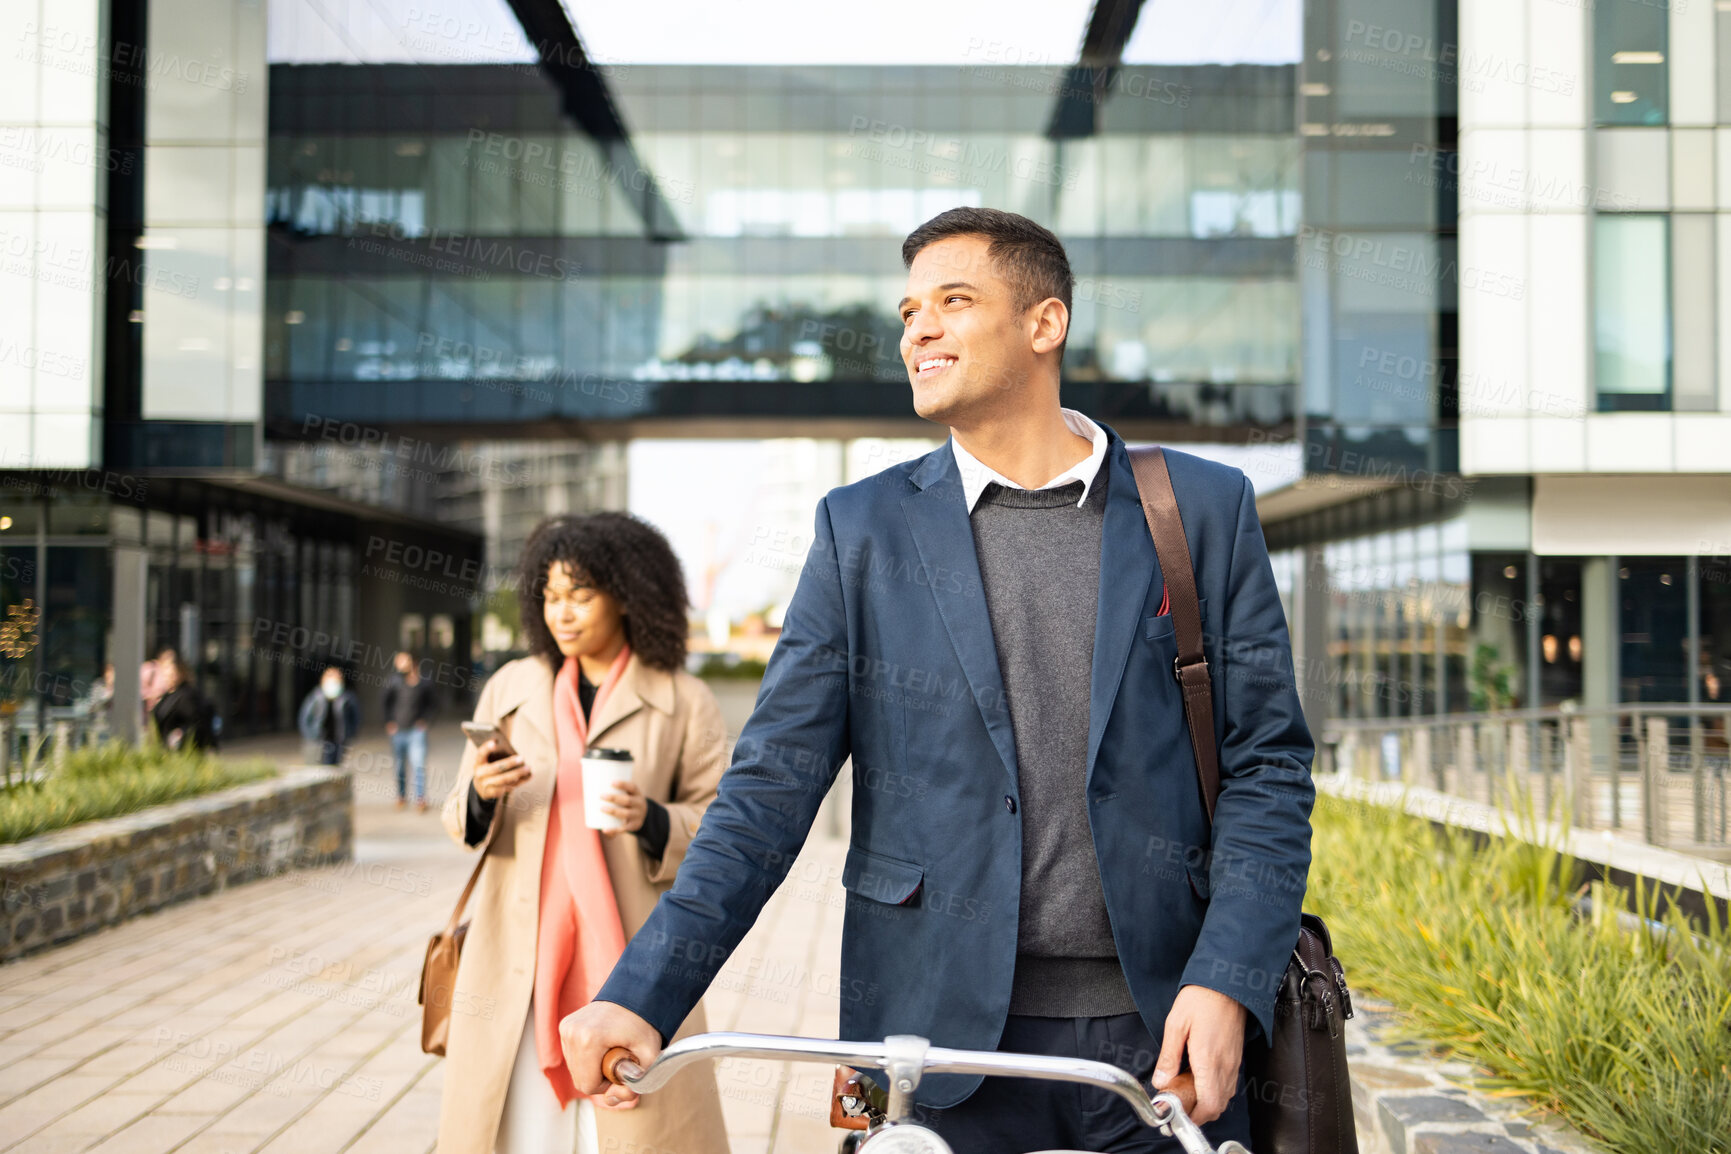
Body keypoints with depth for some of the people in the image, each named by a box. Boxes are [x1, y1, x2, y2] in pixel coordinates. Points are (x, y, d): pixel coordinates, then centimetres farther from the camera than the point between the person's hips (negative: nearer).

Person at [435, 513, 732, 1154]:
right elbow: (461, 821, 10)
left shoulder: (683, 704, 2)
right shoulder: (510, 689, 9)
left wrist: (651, 820, -17)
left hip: (630, 958, -2)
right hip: (517, 955, 2)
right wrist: (483, 794, -12)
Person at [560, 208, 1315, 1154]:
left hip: (1164, 1038, 0)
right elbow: (774, 782, 2)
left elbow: (1266, 764, 3)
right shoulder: (864, 528, 5)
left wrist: (1224, 982, -11)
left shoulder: (1206, 510, 4)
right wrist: (640, 994, -8)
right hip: (946, 1041, 0)